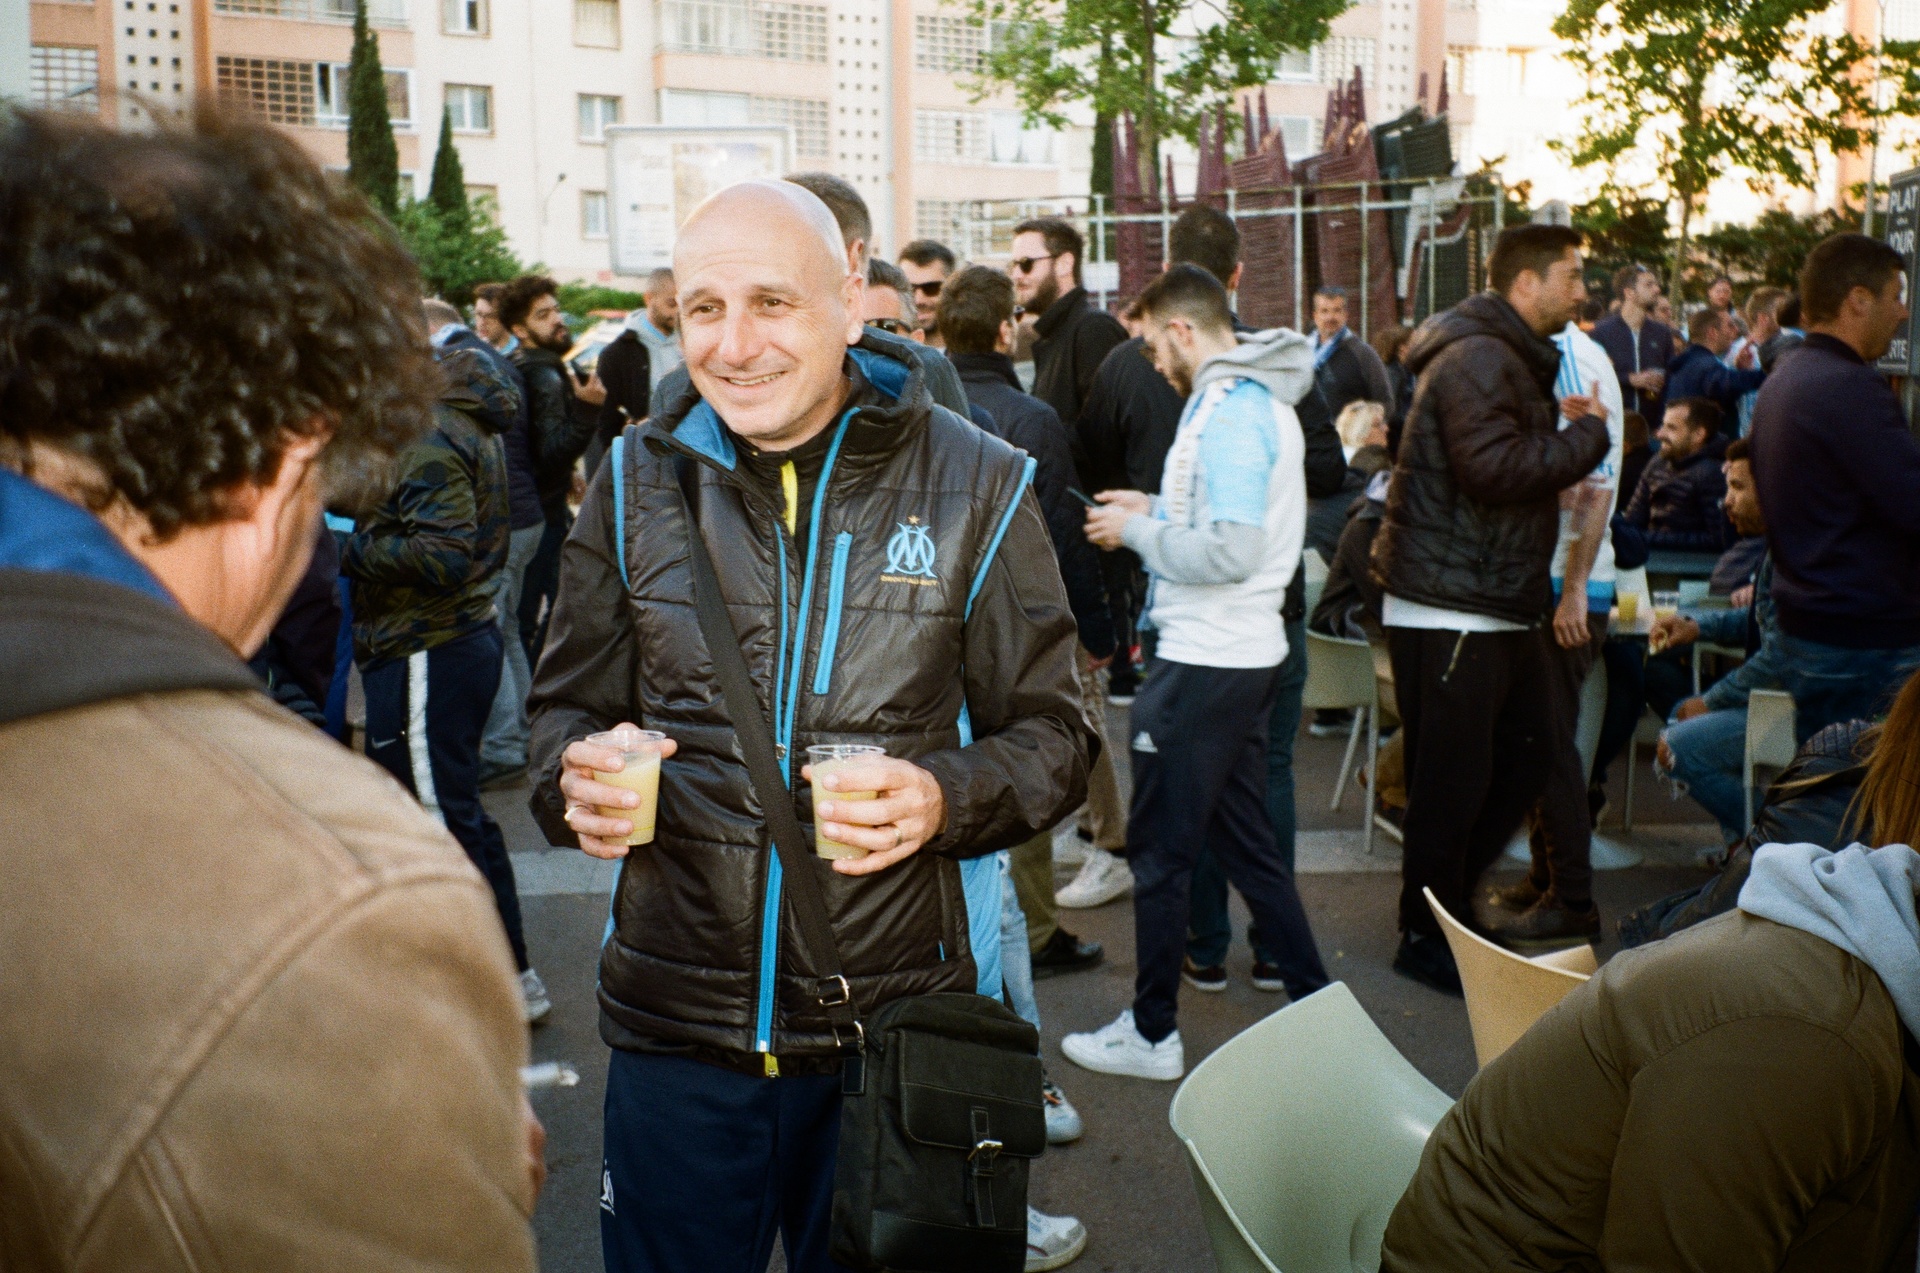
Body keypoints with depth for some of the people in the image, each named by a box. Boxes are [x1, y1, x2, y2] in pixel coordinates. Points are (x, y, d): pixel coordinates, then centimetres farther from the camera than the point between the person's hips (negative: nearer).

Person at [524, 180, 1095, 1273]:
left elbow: (1052, 736, 1)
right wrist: (575, 776, -10)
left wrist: (946, 797, -20)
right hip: (678, 1025, 2)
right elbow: (569, 704, 13)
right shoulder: (639, 482, 3)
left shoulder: (975, 484, -4)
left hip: (898, 1030, -1)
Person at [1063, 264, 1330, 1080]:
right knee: (1243, 838, 17)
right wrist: (1158, 511, 12)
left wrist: (1138, 531, -13)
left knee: (1158, 850, 2)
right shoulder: (1264, 400, 13)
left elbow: (1230, 553, -25)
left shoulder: (1229, 410, -18)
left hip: (1206, 666, -10)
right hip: (1246, 654, 10)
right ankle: (1316, 1004, 24)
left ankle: (1152, 1034, 15)